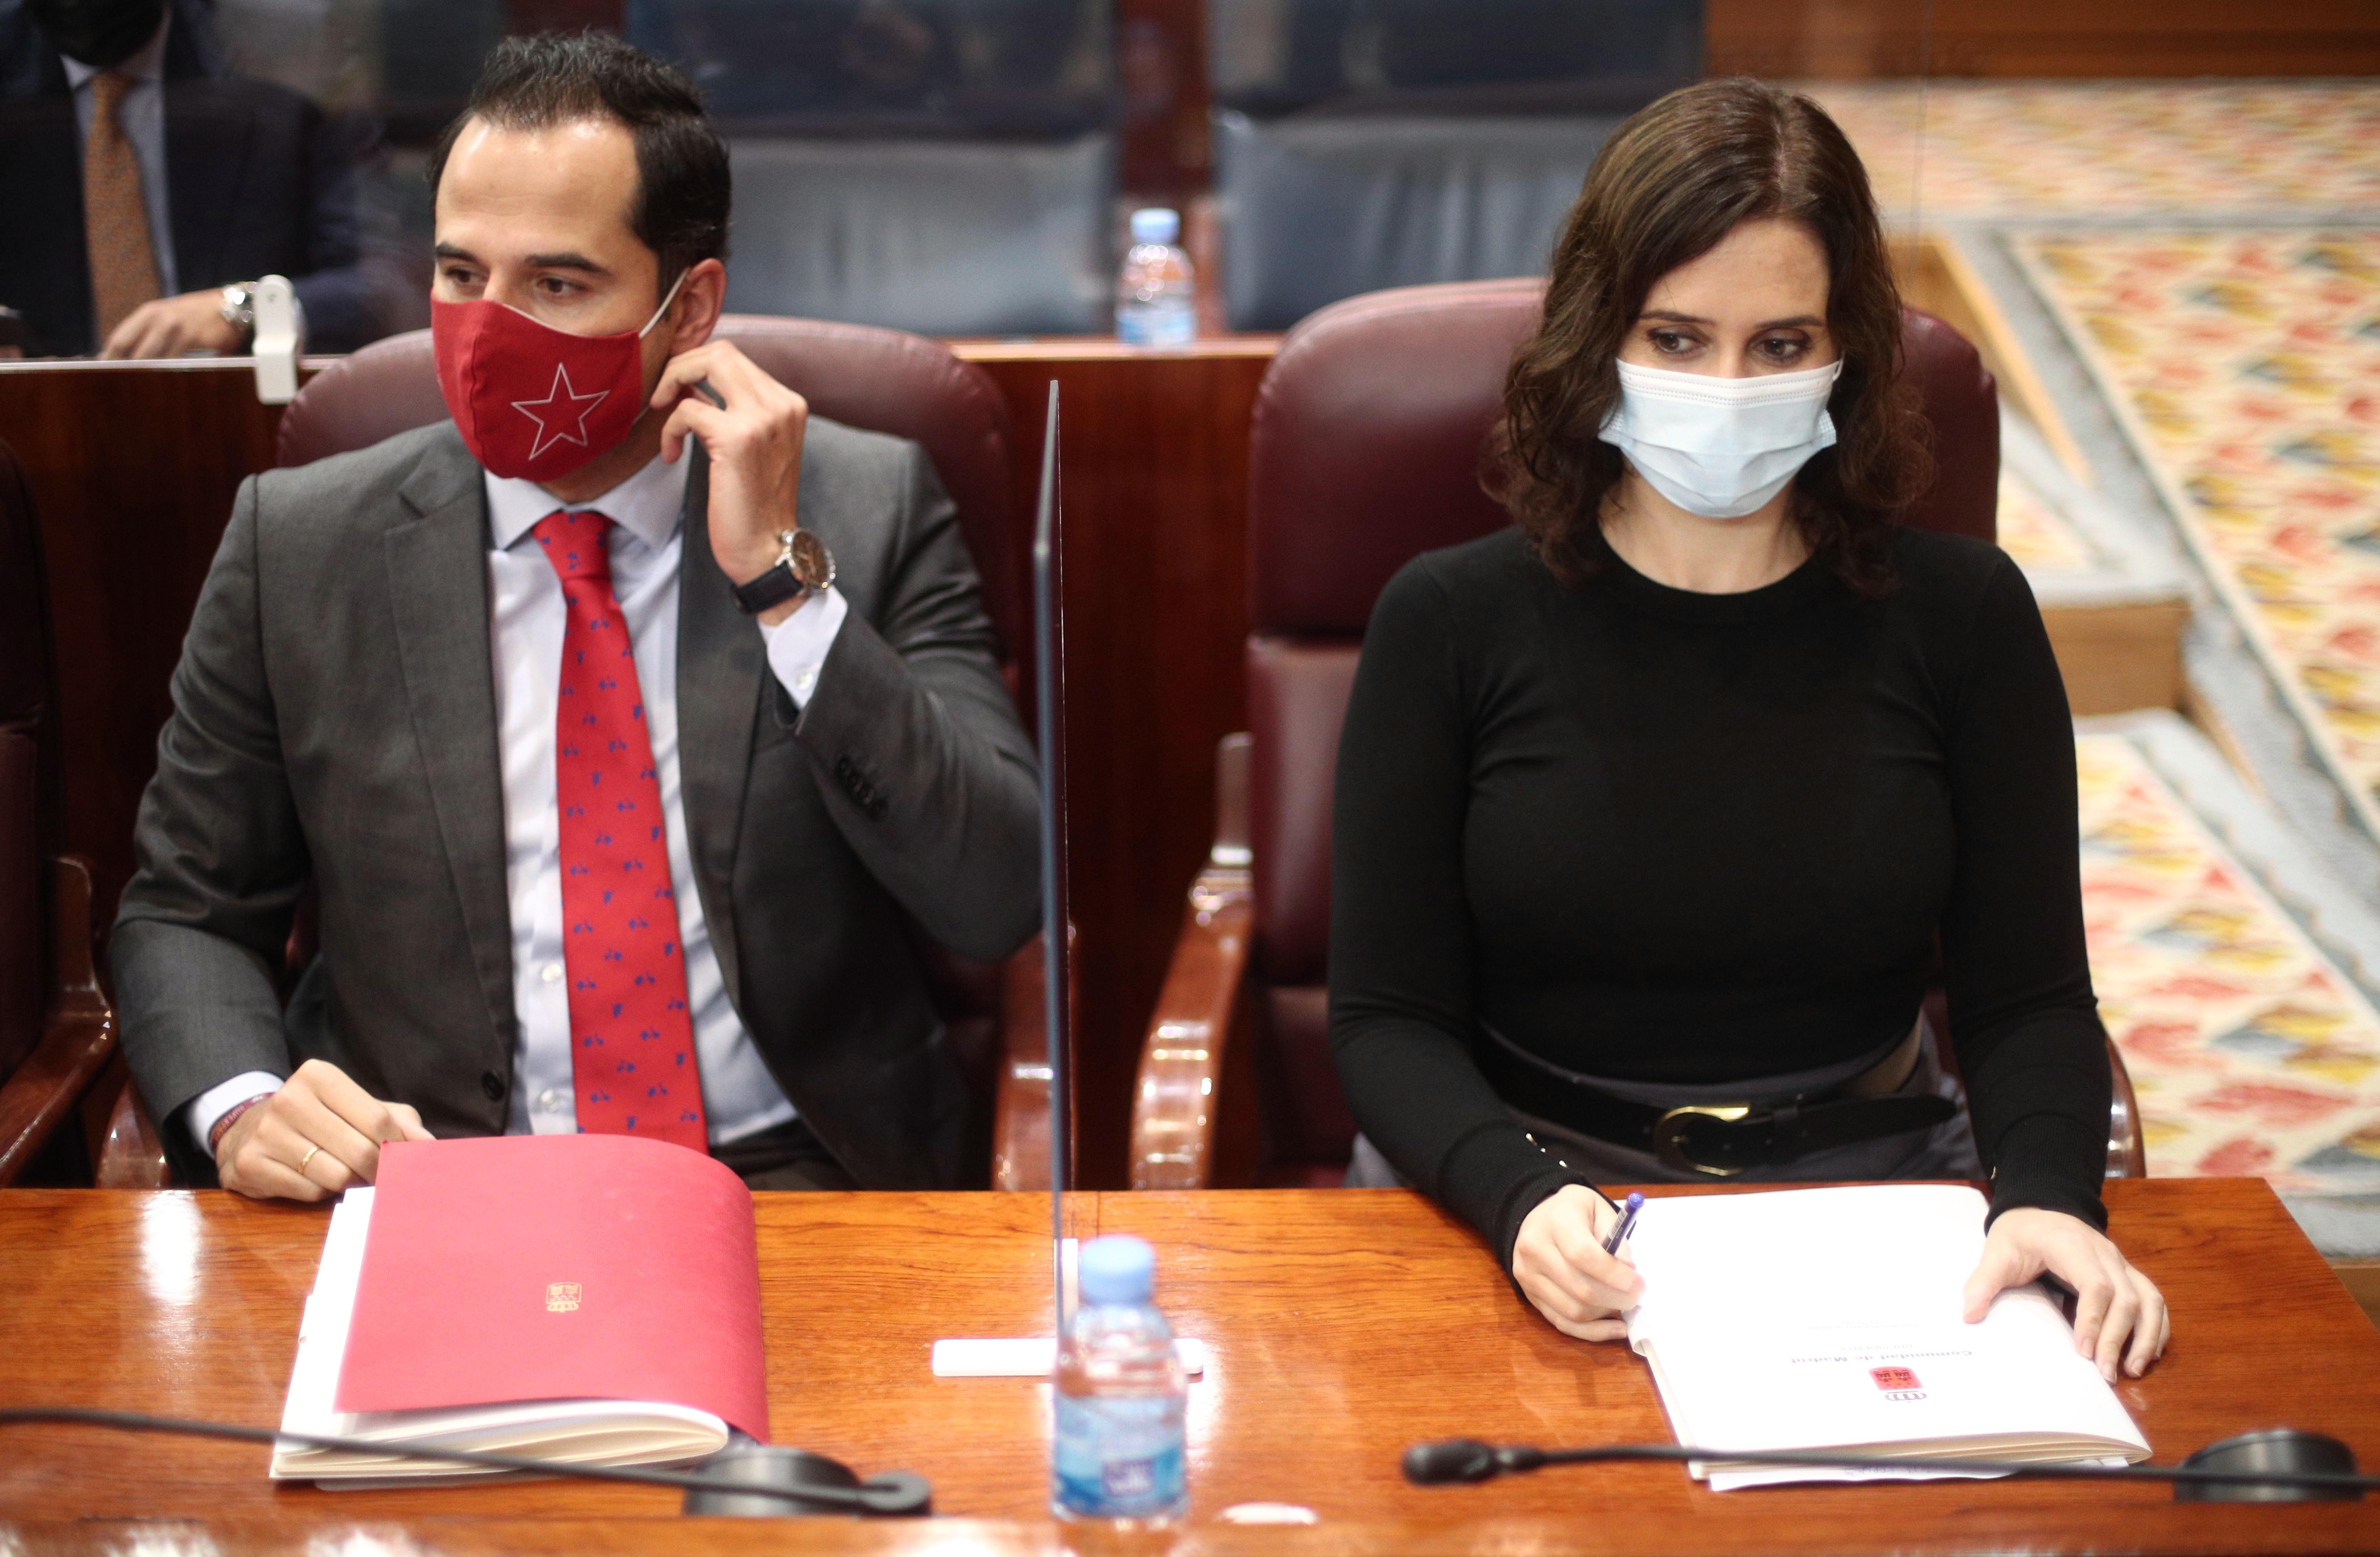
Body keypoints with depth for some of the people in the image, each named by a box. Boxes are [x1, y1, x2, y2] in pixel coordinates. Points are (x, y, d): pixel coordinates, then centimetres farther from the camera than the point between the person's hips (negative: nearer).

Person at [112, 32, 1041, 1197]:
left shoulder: (873, 511, 3)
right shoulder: (298, 545, 6)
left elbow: (998, 903, -6)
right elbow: (184, 913, 11)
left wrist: (782, 576, -12)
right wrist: (241, 1107, -11)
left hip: (800, 1187, -2)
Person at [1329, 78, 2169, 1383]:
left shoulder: (1962, 617, 4)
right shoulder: (1452, 622, 0)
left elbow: (2027, 997, 4)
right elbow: (1388, 1019, -2)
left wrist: (2049, 1196, -18)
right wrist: (1515, 1200, -23)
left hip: (1869, 1187, 2)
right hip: (1523, 1192, -2)